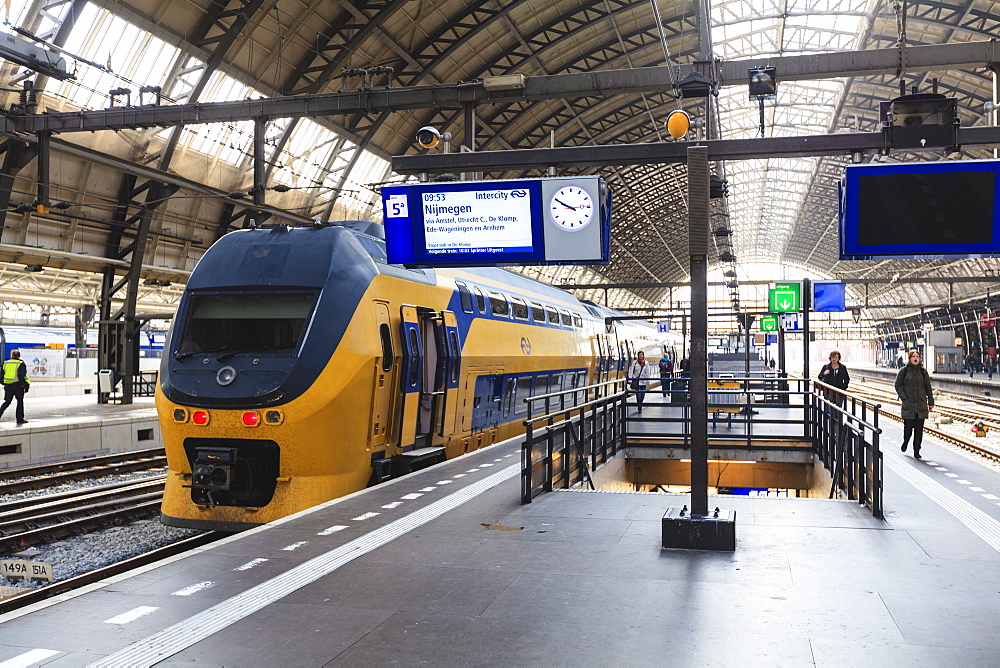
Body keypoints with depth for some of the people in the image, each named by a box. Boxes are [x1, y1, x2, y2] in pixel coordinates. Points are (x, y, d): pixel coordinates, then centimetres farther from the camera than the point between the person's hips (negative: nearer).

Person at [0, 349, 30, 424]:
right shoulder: (21, 364, -7)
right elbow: (23, 376, -15)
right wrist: (26, 385, -10)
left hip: (8, 386, 4)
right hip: (18, 386, -4)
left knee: (7, 401, 15)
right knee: (20, 402, 4)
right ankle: (20, 419, 6)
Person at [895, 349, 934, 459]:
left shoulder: (923, 371, 8)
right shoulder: (904, 371, 2)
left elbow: (928, 387, 12)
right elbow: (898, 385, 4)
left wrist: (930, 402, 8)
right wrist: (904, 397, -7)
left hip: (921, 405, 2)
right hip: (908, 404, -2)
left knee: (919, 429, 0)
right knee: (908, 427, -4)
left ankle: (916, 451, 7)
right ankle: (905, 442, 27)